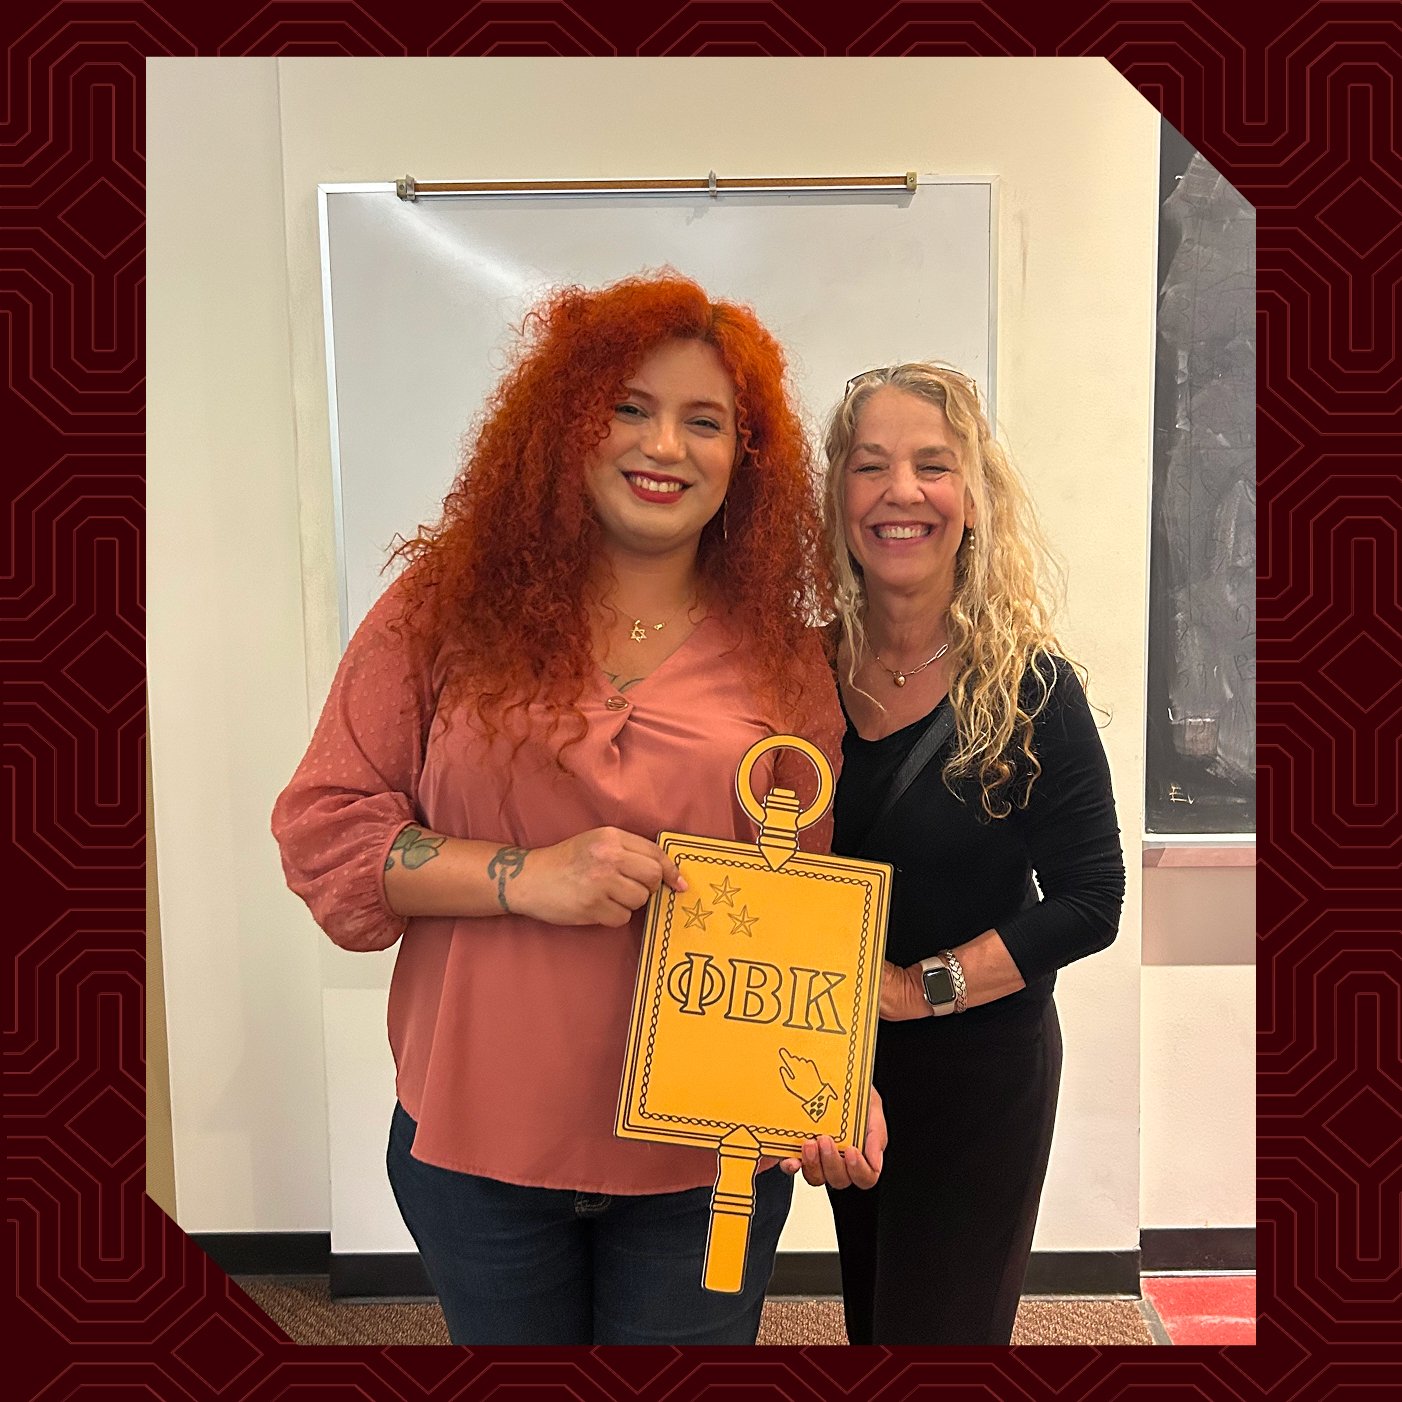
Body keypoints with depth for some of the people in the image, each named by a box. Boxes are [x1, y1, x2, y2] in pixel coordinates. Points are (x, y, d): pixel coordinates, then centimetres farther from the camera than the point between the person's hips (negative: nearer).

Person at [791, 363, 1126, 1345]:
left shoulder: (1030, 688, -16)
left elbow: (1089, 904, -13)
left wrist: (919, 986, -20)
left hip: (981, 1077, -4)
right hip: (837, 1073, 4)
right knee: (868, 1319, 23)